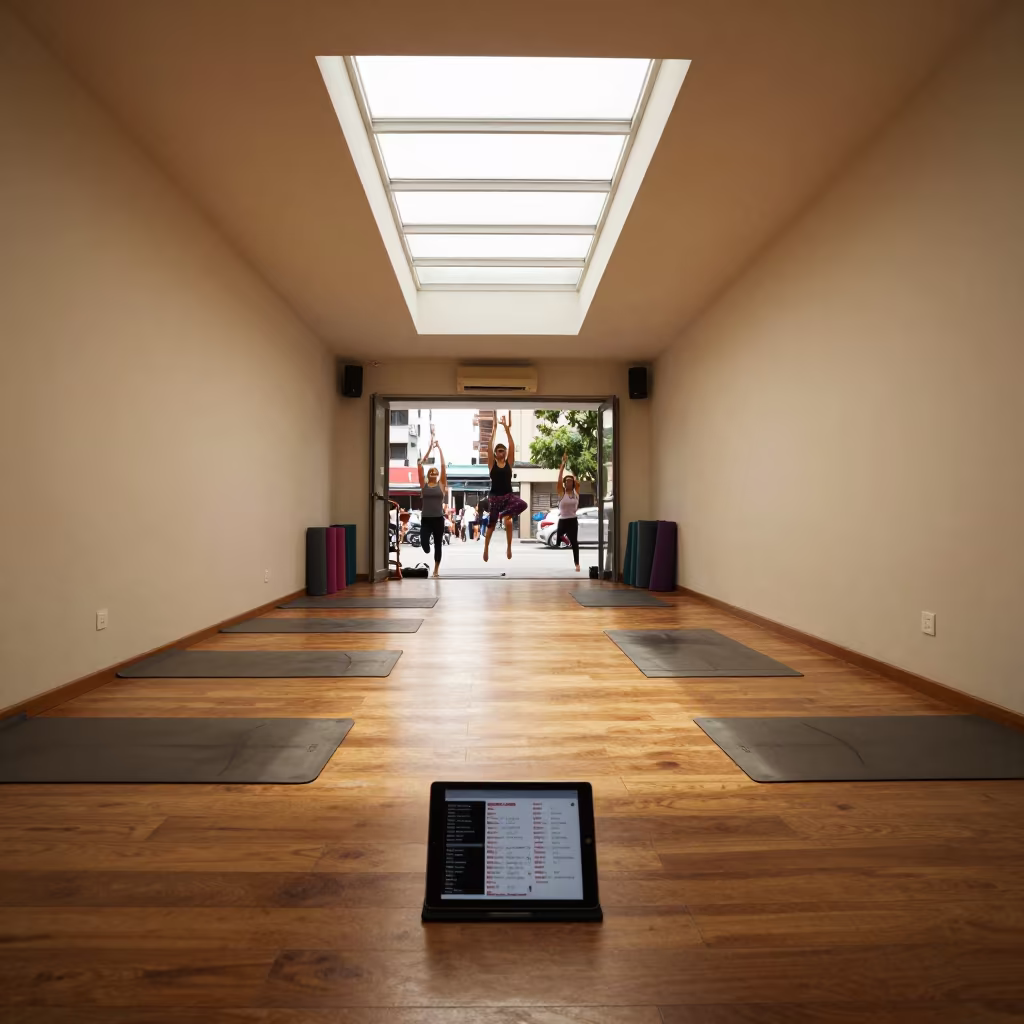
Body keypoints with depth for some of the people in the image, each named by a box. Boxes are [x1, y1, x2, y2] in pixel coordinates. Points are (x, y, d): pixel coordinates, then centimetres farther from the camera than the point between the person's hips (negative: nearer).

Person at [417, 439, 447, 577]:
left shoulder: (441, 484, 4)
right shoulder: (424, 484, 4)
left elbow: (443, 465, -1)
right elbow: (420, 464, 0)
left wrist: (439, 448, 1)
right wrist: (430, 448, 1)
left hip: (438, 519, 0)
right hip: (425, 519, 0)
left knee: (438, 544, 8)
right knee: (424, 543, -15)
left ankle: (436, 569, 23)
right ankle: (428, 548, 23)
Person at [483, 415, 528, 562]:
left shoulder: (509, 462, 2)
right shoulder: (492, 463, 0)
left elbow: (512, 445, -6)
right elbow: (490, 447, -10)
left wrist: (506, 427, -10)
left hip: (508, 496, 1)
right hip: (495, 497, -1)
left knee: (523, 504, -30)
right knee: (491, 524, 5)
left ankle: (505, 514, -7)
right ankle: (486, 548, 24)